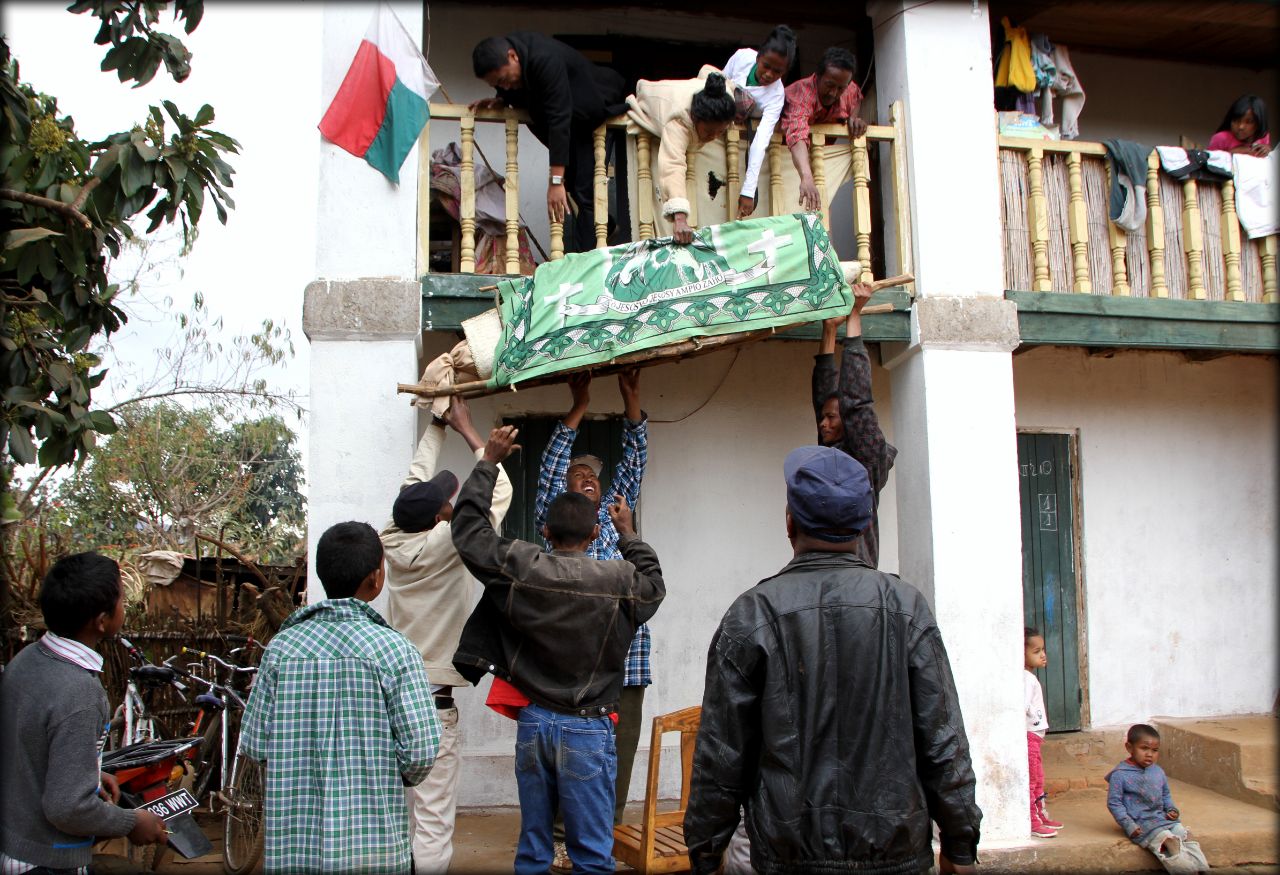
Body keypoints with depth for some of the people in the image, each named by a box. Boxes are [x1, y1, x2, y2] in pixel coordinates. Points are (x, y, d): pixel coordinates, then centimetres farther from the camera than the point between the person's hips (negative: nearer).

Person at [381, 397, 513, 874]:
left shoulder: (394, 541, 3)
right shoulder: (444, 546, -13)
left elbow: (416, 480, 18)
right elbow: (499, 494, -7)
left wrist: (437, 424, 25)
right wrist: (469, 431, 3)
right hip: (430, 701, -7)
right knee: (432, 825, -1)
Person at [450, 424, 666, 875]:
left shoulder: (521, 568, -9)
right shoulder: (619, 581, -12)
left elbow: (468, 528, 5)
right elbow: (654, 584, 12)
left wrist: (488, 462, 11)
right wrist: (628, 535, 23)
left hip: (532, 721, 3)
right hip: (587, 728, -3)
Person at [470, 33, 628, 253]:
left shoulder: (546, 60, -36)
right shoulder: (500, 62, -12)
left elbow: (559, 119, -39)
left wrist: (556, 181, -41)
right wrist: (501, 100, -14)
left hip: (598, 116, -8)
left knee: (586, 194, -13)